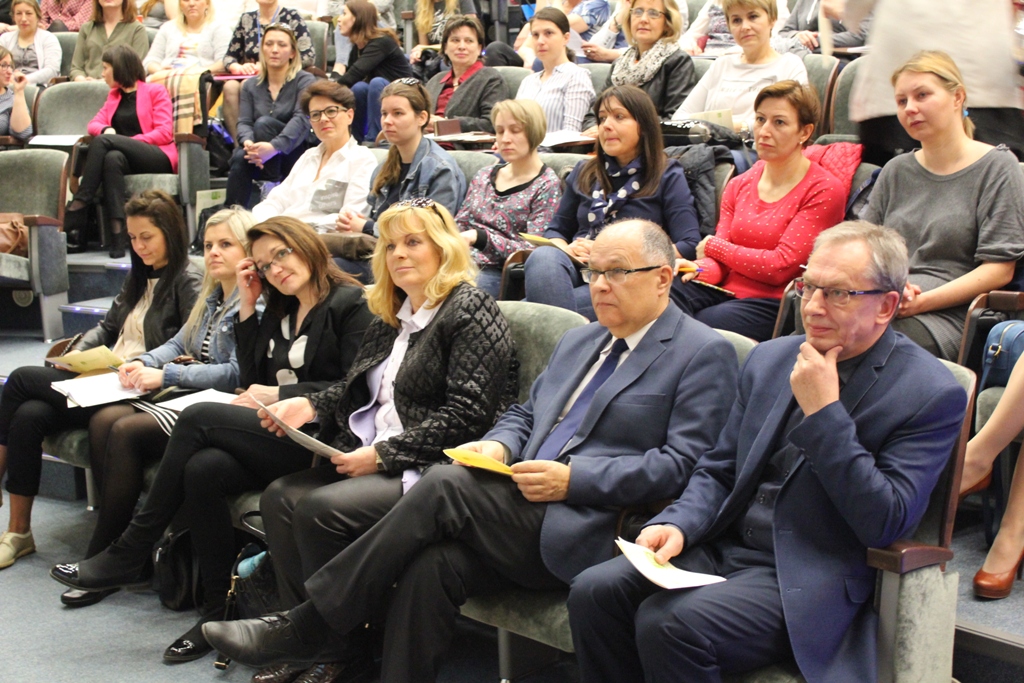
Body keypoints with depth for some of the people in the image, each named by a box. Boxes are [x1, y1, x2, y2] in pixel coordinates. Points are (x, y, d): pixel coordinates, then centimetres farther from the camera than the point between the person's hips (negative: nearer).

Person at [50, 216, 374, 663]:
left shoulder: (350, 303, -1)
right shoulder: (278, 311, 23)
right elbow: (251, 380, 17)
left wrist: (279, 394, -11)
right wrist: (247, 308, 13)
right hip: (272, 433, 7)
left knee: (199, 418, -22)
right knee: (203, 469, -25)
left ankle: (131, 554, -12)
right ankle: (218, 611, -17)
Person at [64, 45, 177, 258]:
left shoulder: (155, 91, 10)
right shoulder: (114, 95, 28)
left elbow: (165, 132, -2)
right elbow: (94, 123, 16)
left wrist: (122, 139, -10)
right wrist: (105, 129, -9)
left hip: (157, 158, -4)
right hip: (127, 158, 4)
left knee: (102, 142, -27)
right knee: (112, 158, -34)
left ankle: (77, 208, -32)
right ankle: (117, 233, -47)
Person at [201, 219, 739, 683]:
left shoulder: (704, 354, 0)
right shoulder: (579, 339, 23)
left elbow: (681, 465, -9)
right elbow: (524, 413, 27)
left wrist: (574, 478, -17)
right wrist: (498, 446, 3)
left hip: (587, 534, -7)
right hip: (525, 513, 7)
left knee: (445, 485, -24)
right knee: (433, 566, -24)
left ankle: (304, 630, -16)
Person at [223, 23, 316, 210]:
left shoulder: (305, 81, -2)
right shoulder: (251, 85, 12)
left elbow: (302, 119, -18)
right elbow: (244, 122, 0)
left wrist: (274, 146, -36)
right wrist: (248, 142, -27)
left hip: (293, 156, -3)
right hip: (262, 159, 3)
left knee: (264, 122, -28)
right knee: (239, 157, -30)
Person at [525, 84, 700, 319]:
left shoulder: (667, 176, 9)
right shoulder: (584, 174, 24)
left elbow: (690, 246, -2)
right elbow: (555, 230, 26)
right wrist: (566, 249, 0)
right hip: (577, 270, 5)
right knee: (543, 257, -35)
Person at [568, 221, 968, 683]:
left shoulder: (931, 394, -8)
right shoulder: (770, 358, 11)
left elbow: (887, 523, -16)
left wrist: (823, 413, -18)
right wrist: (678, 524, -5)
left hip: (808, 580, -6)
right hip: (722, 547, 6)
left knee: (670, 623, -29)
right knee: (593, 592, -16)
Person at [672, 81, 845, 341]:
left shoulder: (824, 191, -4)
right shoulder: (738, 185, 16)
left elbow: (782, 266, -11)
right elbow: (721, 262, 10)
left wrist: (714, 246, 0)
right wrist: (702, 270, -17)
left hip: (775, 303, -5)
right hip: (726, 291, 5)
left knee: (702, 326, -34)